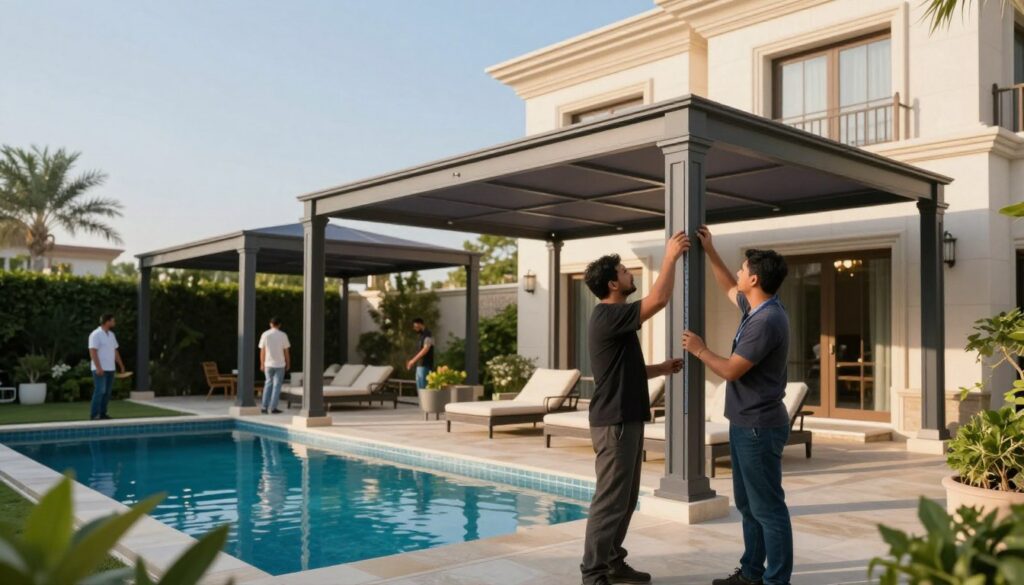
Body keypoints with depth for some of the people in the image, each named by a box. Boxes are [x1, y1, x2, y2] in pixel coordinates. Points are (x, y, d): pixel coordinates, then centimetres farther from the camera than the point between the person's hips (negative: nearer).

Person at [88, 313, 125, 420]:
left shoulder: (111, 334, 14)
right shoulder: (96, 334, -10)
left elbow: (115, 351, 19)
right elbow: (93, 352, -17)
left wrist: (121, 365, 14)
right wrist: (98, 367, -23)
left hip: (110, 369, 8)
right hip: (100, 369, -8)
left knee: (107, 392, 7)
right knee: (99, 391, -11)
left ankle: (102, 413, 13)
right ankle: (94, 415, -6)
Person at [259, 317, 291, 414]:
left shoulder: (265, 335, -1)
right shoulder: (283, 335, -6)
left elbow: (262, 351, 1)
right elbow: (286, 351, -4)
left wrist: (262, 364, 10)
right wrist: (288, 364, 6)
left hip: (268, 364, 2)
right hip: (280, 364, -2)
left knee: (268, 384, 13)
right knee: (277, 385, 3)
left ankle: (264, 407, 8)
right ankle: (273, 407, 1)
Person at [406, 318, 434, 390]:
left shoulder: (428, 335, -10)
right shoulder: (421, 335, 17)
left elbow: (425, 350, -18)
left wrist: (413, 360, -17)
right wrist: (412, 361, 12)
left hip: (425, 366, -9)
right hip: (419, 365, 9)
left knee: (423, 388, -11)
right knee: (419, 386, 10)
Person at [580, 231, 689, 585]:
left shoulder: (615, 318, 16)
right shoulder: (609, 316, -16)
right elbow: (659, 300, -24)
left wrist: (662, 369, 13)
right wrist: (671, 256, -13)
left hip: (625, 420, 10)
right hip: (614, 422, -10)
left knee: (625, 498, 16)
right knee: (610, 500, -5)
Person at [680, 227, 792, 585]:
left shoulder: (767, 321, -23)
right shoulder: (756, 308, 8)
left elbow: (731, 370, -21)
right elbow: (729, 290, 29)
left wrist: (700, 350, -4)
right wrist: (709, 251, 27)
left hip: (759, 427, -10)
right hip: (746, 424, 10)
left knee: (767, 508, -3)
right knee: (748, 504, 17)